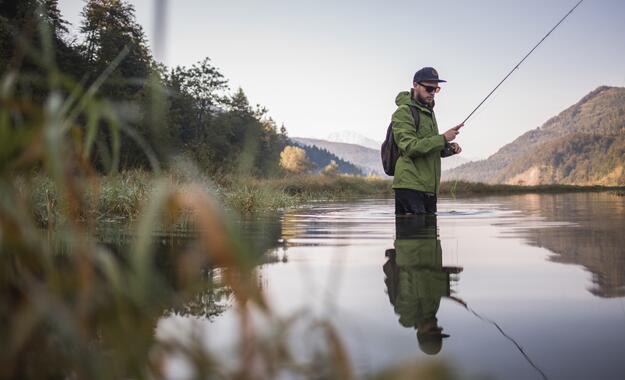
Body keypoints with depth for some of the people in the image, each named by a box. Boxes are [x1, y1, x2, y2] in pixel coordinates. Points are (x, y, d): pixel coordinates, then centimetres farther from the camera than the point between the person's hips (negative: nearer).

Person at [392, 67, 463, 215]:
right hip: (409, 185, -9)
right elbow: (410, 147, -19)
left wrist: (449, 148, 7)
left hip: (429, 188, 9)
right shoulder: (403, 112, -7)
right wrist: (443, 138, -18)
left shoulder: (429, 111, 22)